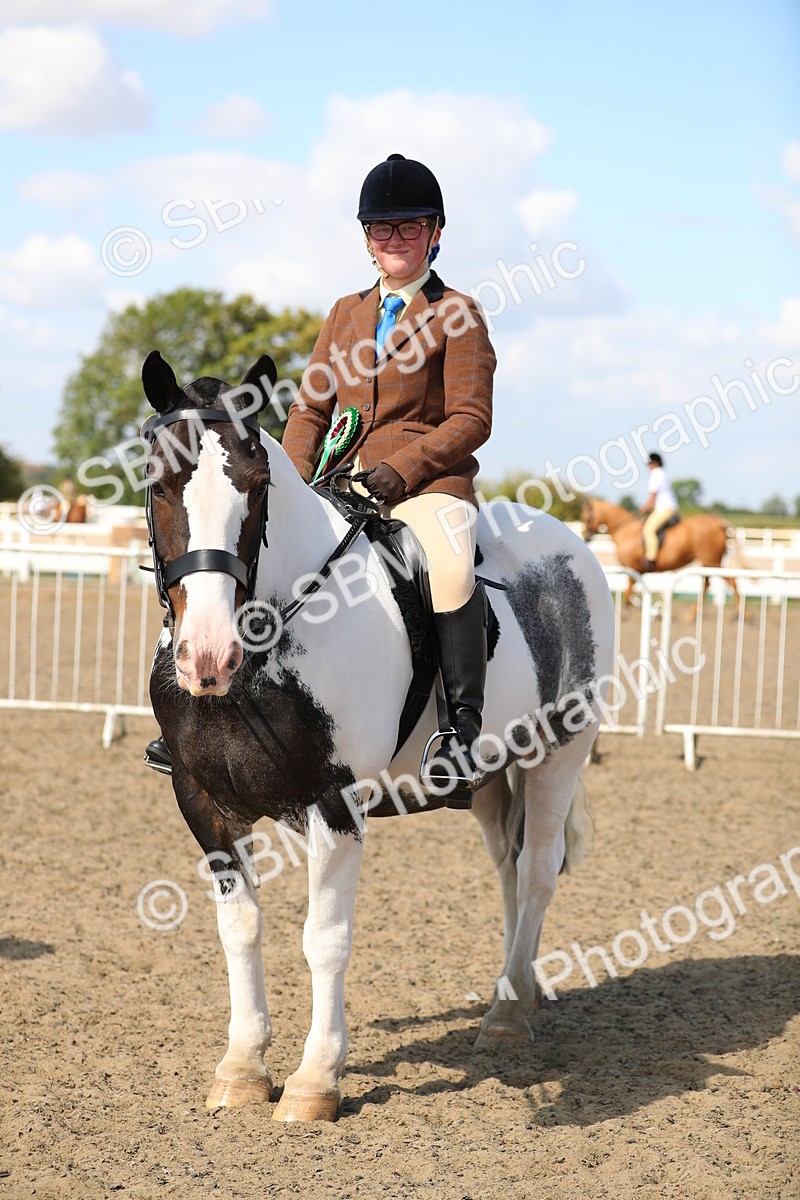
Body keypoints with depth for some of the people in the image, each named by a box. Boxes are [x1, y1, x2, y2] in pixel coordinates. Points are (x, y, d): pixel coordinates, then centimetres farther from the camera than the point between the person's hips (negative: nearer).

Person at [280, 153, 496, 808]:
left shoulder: (457, 313, 3)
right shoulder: (347, 313, 20)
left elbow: (470, 420, -5)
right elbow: (310, 408, 18)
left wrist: (397, 469, -18)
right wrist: (295, 479, 0)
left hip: (428, 483, -6)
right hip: (339, 484, 6)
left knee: (451, 567, -36)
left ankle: (464, 728, -33)